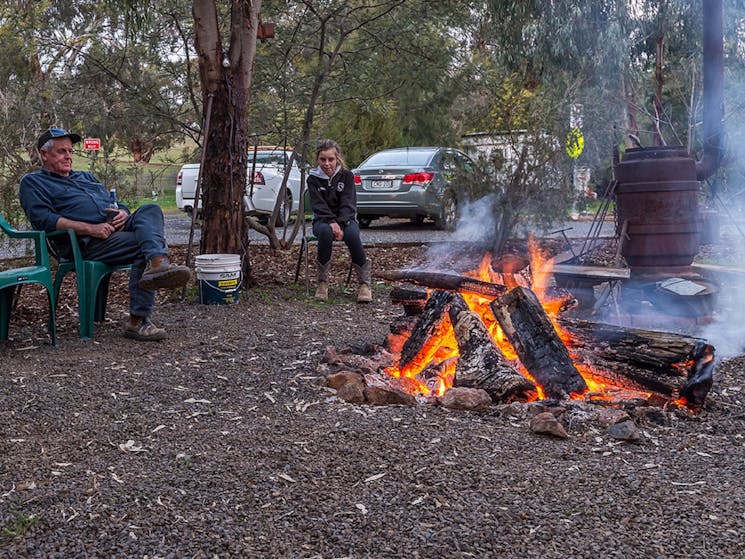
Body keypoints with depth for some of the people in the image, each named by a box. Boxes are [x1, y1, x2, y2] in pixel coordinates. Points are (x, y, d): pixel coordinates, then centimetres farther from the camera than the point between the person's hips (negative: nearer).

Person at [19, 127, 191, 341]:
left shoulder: (86, 177, 35)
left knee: (150, 210, -26)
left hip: (119, 228, 6)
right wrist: (90, 229, -17)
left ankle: (157, 263, -48)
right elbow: (43, 219, -6)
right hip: (86, 244, -6)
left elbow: (114, 202, 29)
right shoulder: (32, 182, 13)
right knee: (145, 243, -30)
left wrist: (123, 213, 1)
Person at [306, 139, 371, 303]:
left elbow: (348, 204, -7)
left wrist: (340, 224, -24)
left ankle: (365, 283, -26)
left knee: (352, 234, -34)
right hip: (323, 220, 0)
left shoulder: (346, 175, 2)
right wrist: (332, 223, -26)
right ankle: (322, 282, -26)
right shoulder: (314, 178, 3)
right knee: (325, 232, -37)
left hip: (345, 219, 0)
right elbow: (319, 205, -9)